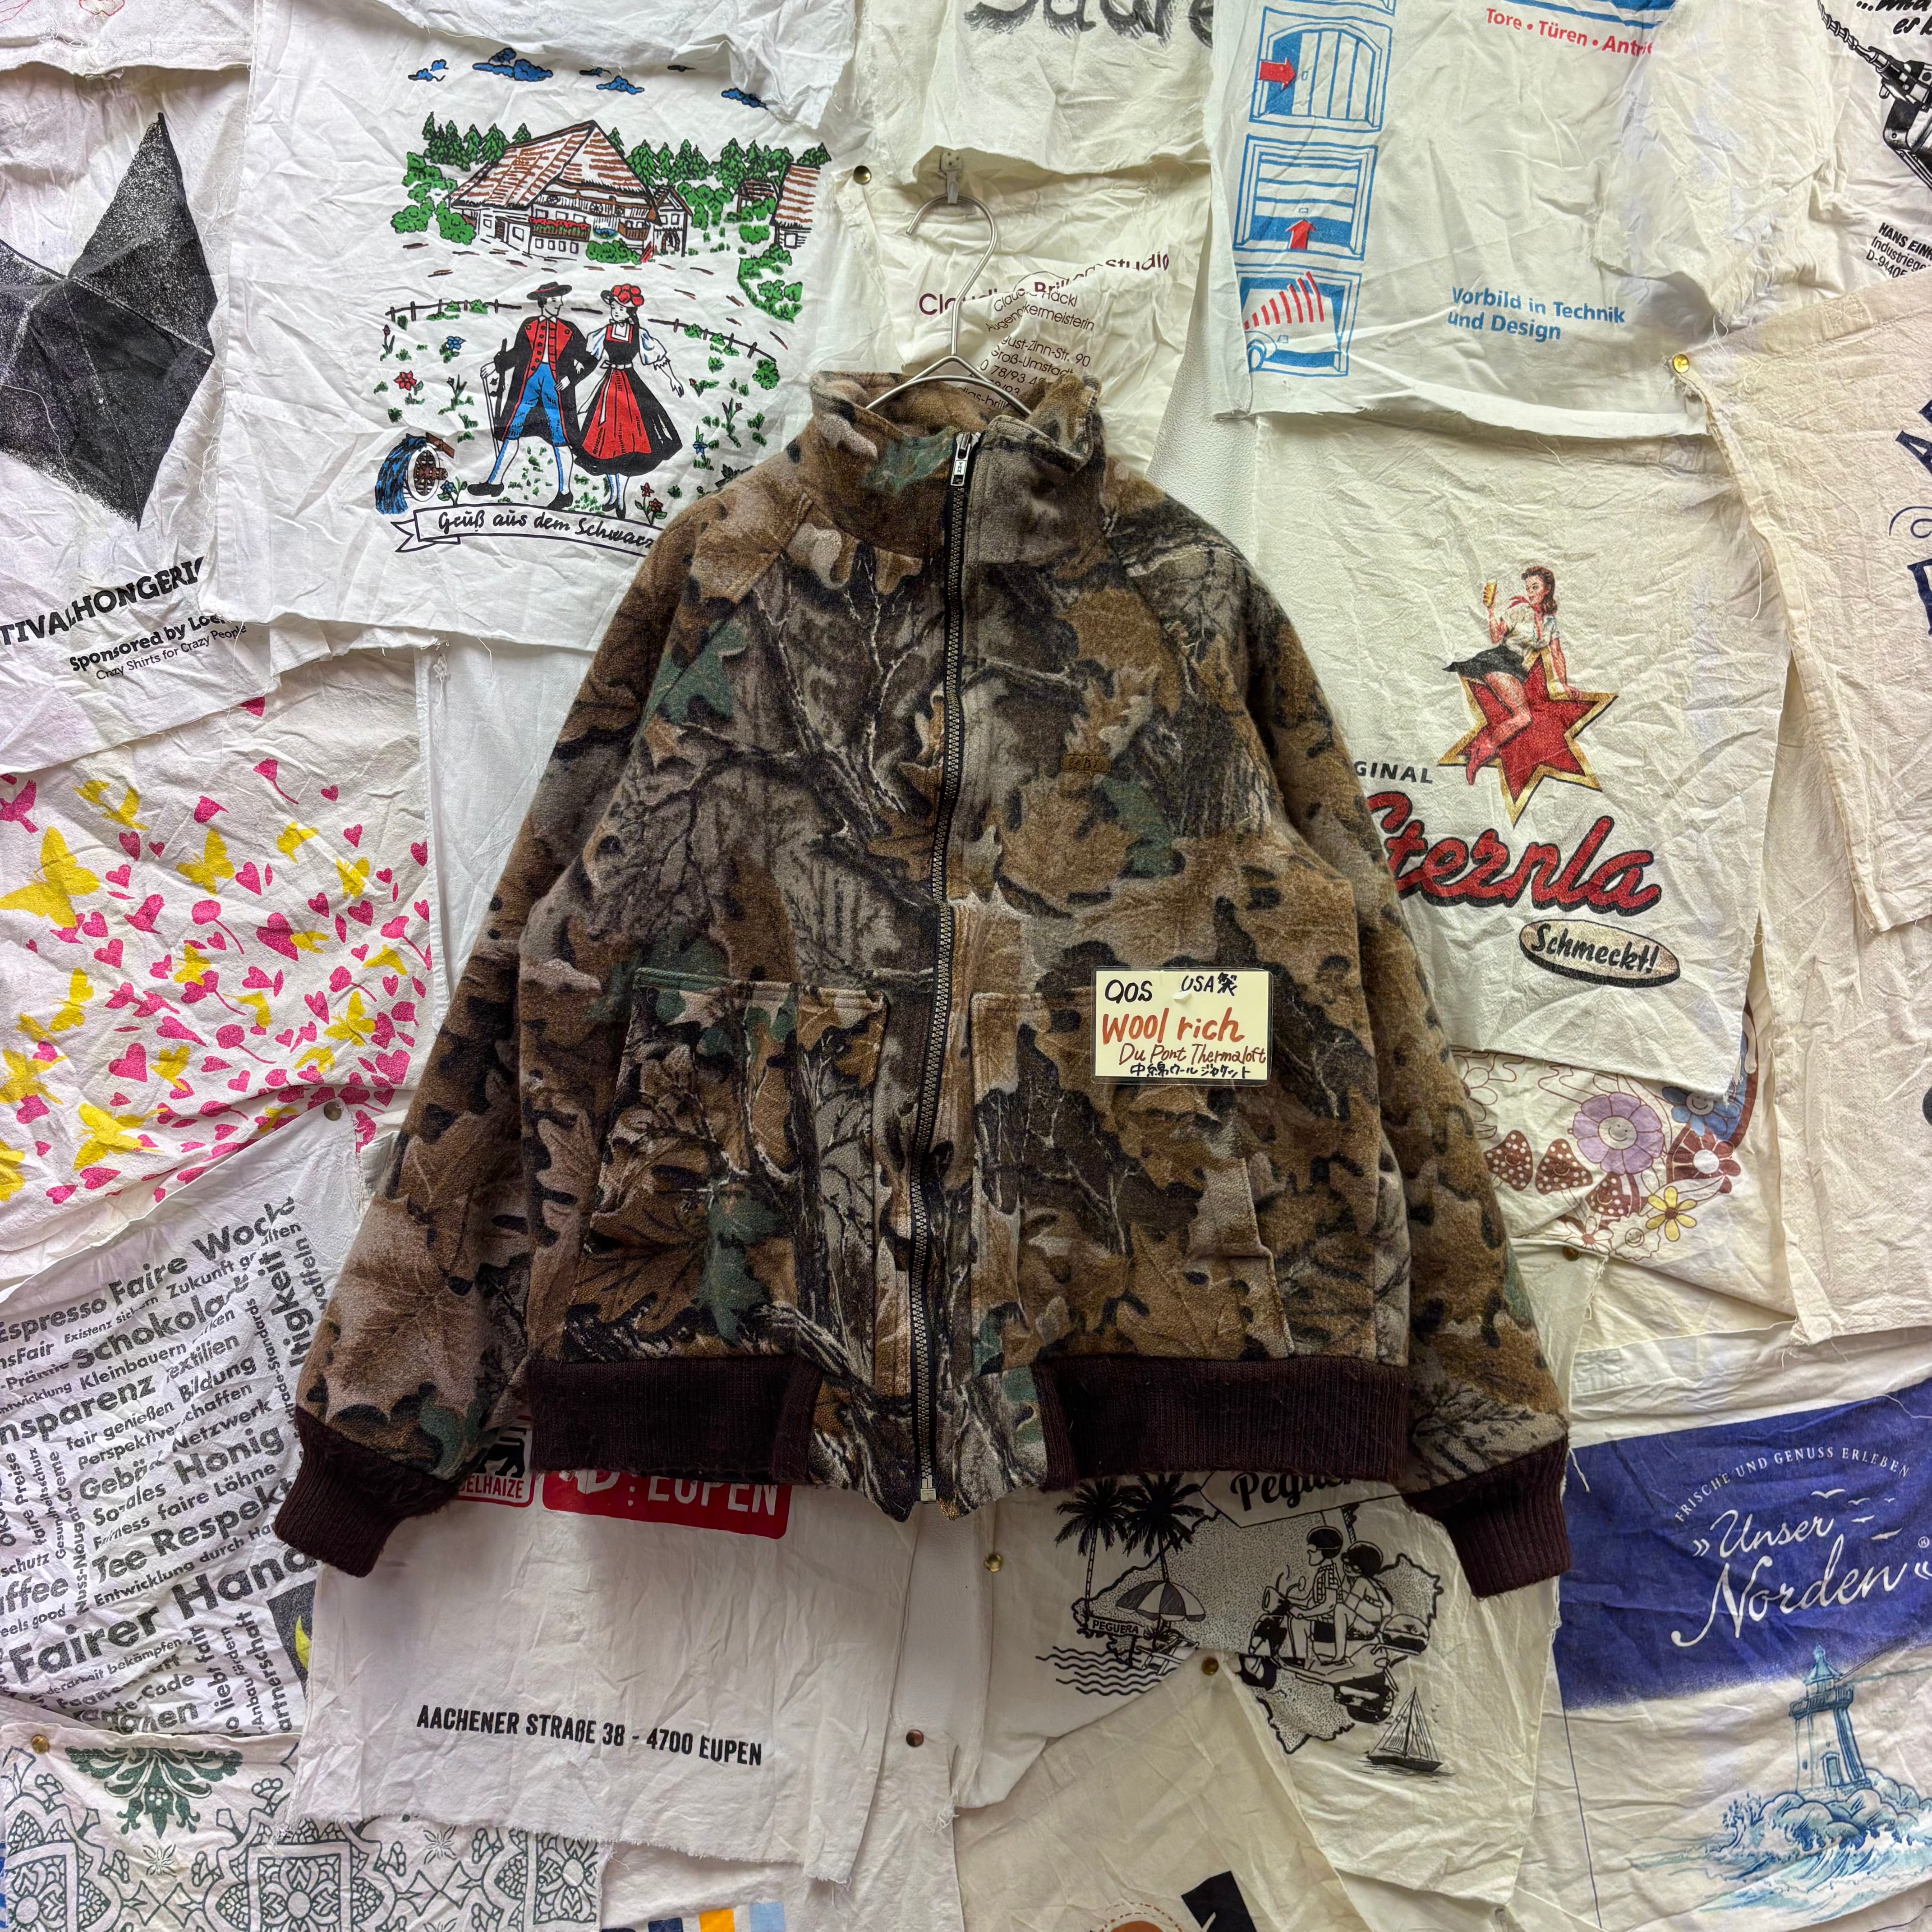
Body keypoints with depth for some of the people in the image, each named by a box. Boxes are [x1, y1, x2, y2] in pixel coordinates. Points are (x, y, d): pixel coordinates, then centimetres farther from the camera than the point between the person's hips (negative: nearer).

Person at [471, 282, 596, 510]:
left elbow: (589, 360, 4)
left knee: (560, 439, -2)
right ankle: (495, 483, 17)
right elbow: (517, 354, 17)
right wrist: (496, 365, 7)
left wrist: (571, 378, -7)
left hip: (556, 385, -3)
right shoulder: (529, 326, 10)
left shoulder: (569, 331, 4)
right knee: (510, 431, 6)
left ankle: (564, 494, 6)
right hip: (528, 382, 3)